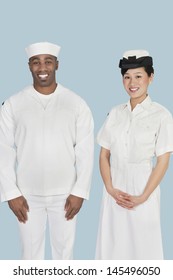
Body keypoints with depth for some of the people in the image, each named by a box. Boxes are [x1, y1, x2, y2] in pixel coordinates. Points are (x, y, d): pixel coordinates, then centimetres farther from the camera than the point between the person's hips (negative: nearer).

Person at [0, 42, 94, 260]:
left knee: (64, 250, 13)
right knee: (30, 251, 12)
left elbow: (85, 151, -3)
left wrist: (79, 192, -6)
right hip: (27, 195, 0)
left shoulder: (76, 104, -4)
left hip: (65, 194, 0)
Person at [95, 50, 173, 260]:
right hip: (115, 190, 4)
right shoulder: (115, 113, 5)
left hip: (142, 188, -4)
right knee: (112, 243, 10)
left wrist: (142, 197, -11)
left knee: (142, 245, 6)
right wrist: (110, 189, -7)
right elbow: (104, 155, 5)